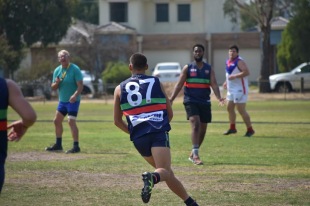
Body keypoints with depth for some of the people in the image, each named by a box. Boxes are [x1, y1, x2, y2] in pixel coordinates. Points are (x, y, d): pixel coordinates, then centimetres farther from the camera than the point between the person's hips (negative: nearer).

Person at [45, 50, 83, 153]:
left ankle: (76, 146, -11)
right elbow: (53, 87, 9)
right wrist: (56, 82, -14)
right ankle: (58, 145, 22)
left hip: (73, 101, -7)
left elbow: (80, 85, -18)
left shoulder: (75, 69, -13)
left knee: (71, 122, -15)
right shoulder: (57, 70, 6)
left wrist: (75, 95, -34)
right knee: (57, 121, 10)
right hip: (62, 100, 7)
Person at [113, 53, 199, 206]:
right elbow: (170, 114, 17)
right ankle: (152, 178, -50)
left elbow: (117, 121, 19)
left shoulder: (120, 89, 16)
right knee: (165, 172, -17)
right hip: (159, 133, -3)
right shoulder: (156, 83, 15)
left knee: (167, 173, 19)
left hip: (138, 138, 3)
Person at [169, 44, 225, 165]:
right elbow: (179, 84, -2)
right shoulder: (187, 68, 3)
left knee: (202, 129, 8)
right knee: (196, 125, -21)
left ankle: (193, 154, 25)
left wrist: (219, 98, -23)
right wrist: (171, 99, -15)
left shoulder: (209, 69, 7)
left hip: (205, 102, 4)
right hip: (191, 101, -4)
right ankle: (195, 154, -25)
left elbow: (214, 84, -5)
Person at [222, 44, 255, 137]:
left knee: (241, 110, -8)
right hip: (231, 89, 9)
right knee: (229, 108, 14)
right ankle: (232, 128, 27)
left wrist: (234, 76, -28)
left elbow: (247, 72, -26)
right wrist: (226, 82, 13)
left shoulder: (239, 62, -15)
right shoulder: (228, 62, 13)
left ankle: (250, 129, -1)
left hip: (239, 89, -9)